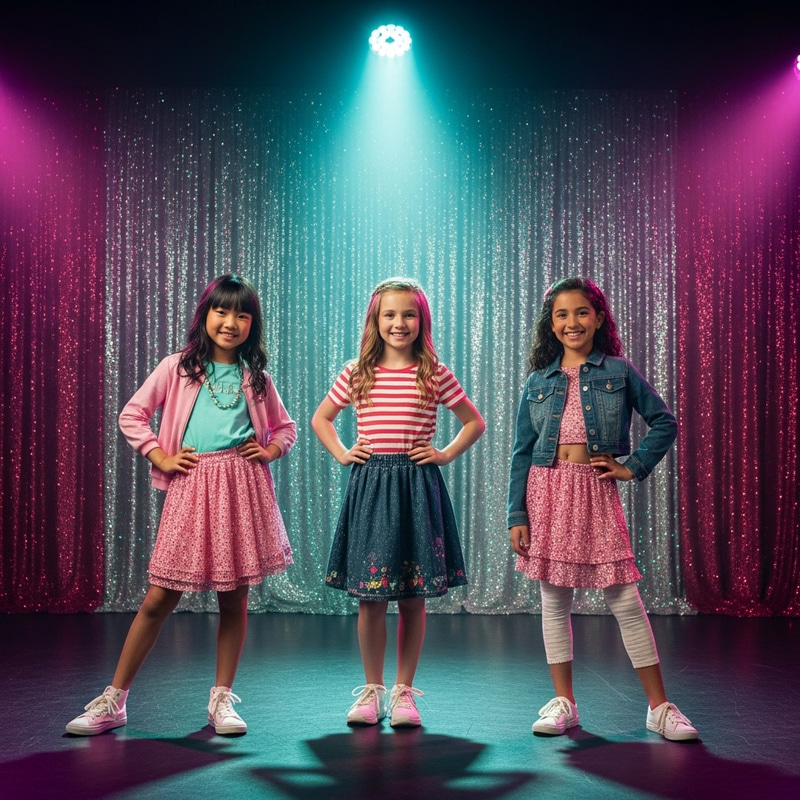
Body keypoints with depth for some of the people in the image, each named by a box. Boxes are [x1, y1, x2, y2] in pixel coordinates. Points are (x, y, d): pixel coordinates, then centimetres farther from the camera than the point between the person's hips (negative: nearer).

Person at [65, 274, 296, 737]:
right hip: (191, 487, -2)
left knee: (235, 598, 5)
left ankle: (222, 699, 19)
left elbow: (286, 428, 22)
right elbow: (132, 415, 8)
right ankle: (113, 702, 10)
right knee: (160, 598, -1)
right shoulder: (178, 367, 5)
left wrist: (270, 450, 3)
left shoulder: (256, 377, 10)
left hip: (243, 489, 2)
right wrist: (161, 457, -1)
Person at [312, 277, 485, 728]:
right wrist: (342, 454, 7)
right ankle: (372, 690, 17)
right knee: (370, 598, 3)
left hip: (418, 487, -1)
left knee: (413, 598, 4)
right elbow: (321, 418, 19)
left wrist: (446, 455, 2)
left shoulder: (435, 374, 2)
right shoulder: (357, 373, 6)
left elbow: (475, 422, 13)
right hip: (369, 486, 1)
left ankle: (404, 691, 17)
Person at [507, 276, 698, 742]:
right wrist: (517, 516, 0)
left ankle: (660, 708, 8)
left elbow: (665, 423, 7)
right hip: (546, 490, 2)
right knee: (554, 600, 6)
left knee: (626, 600, -2)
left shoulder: (618, 372, 3)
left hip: (596, 491, -2)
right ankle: (564, 703, 18)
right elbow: (522, 453, 6)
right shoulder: (539, 381, 7)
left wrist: (634, 467, -2)